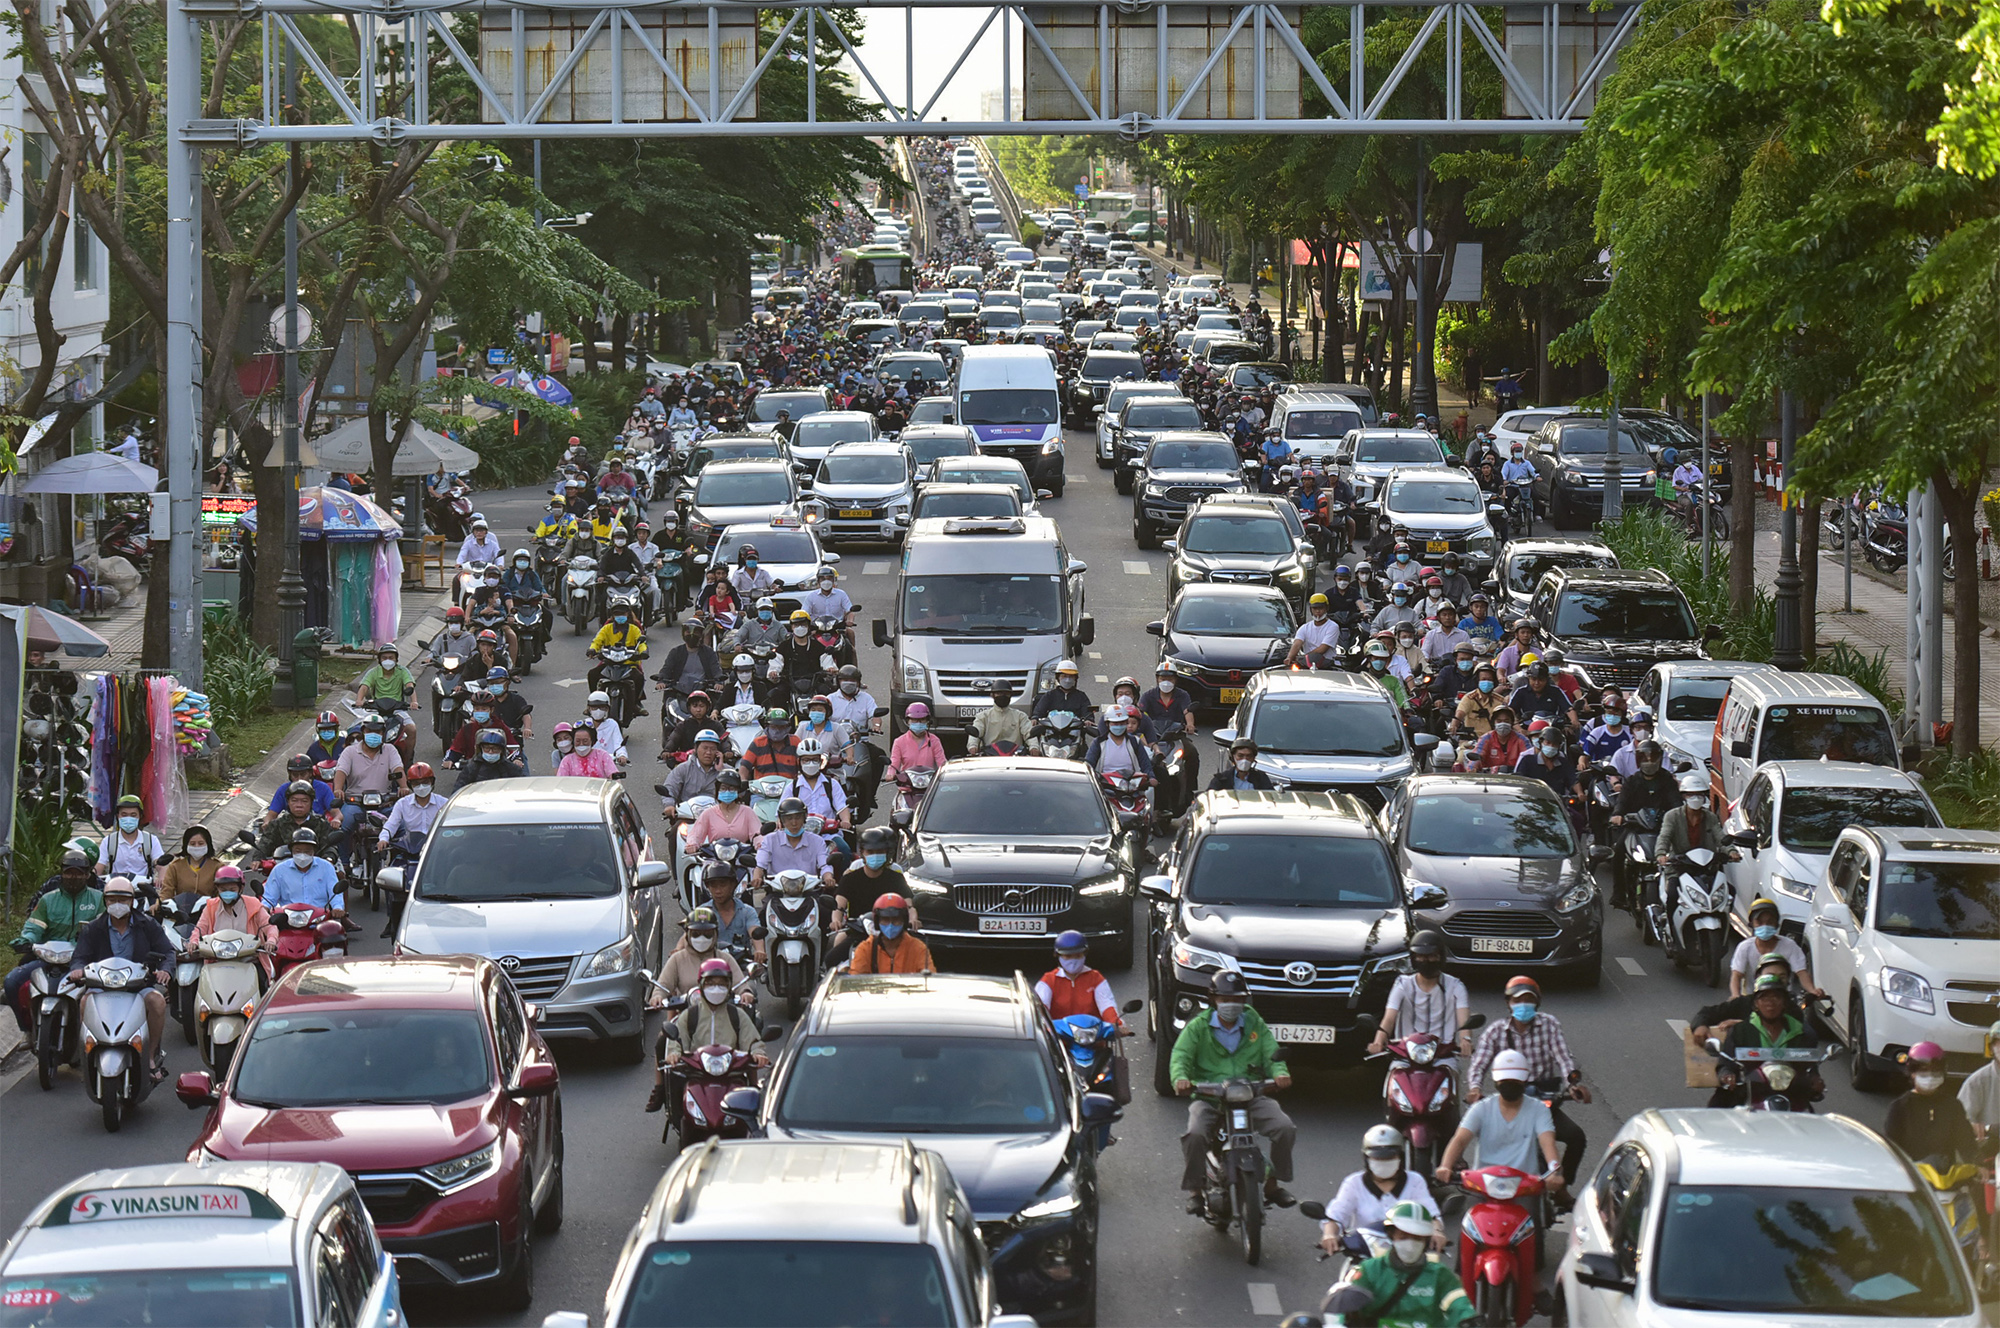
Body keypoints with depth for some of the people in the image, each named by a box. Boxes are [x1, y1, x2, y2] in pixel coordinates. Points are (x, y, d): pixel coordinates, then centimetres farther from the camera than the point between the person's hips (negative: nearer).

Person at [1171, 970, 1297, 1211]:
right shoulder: (1198, 1027, 5)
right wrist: (1181, 1078, -28)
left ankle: (1273, 1183, 0)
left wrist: (1280, 1073, -18)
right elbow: (1180, 1056, -5)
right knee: (1195, 1134, -31)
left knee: (1285, 1128, -19)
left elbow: (1272, 1054, 6)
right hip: (1208, 1098, -2)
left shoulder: (1255, 1025, 13)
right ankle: (1195, 1189, -11)